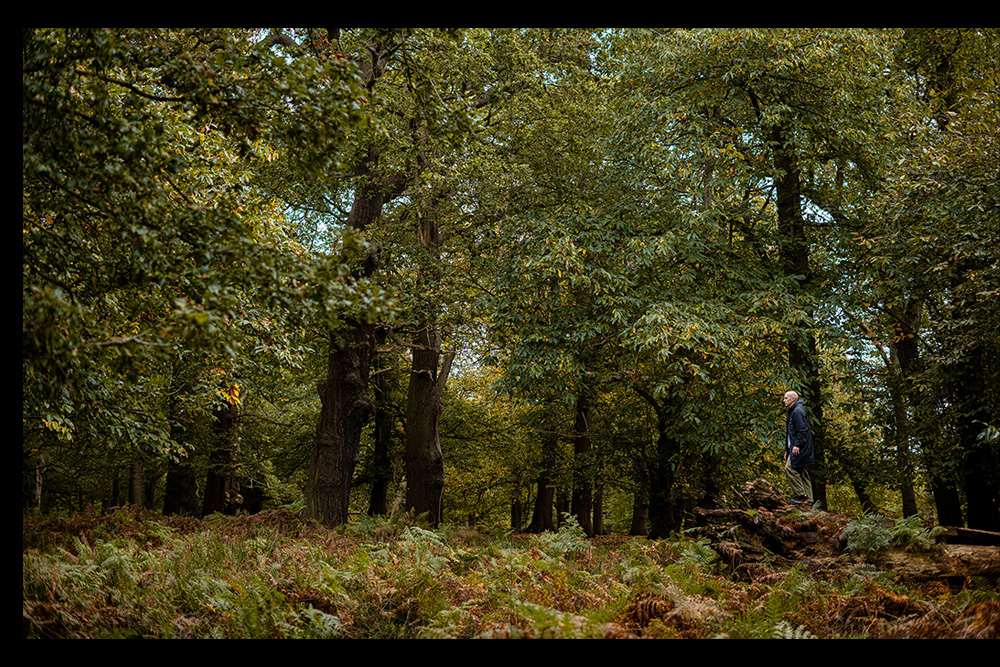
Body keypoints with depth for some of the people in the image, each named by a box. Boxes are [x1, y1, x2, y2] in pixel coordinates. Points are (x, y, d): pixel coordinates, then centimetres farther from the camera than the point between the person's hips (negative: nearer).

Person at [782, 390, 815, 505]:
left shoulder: (798, 411, -9)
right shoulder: (791, 412, 24)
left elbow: (803, 430, -19)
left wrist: (797, 445, -25)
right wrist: (787, 450, 24)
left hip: (799, 448, -10)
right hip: (794, 448, 10)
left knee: (790, 468, -15)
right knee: (803, 473, 7)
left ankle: (801, 495, -13)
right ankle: (808, 499, 7)